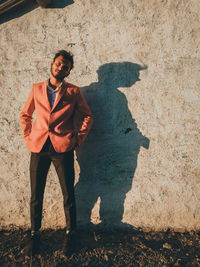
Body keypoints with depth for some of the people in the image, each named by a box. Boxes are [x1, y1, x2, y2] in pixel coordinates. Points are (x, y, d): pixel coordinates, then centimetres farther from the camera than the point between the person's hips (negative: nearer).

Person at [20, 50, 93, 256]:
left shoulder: (73, 92, 5)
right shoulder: (37, 89, 11)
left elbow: (87, 116, 9)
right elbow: (25, 115, 19)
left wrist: (78, 139, 1)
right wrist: (27, 137, 8)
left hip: (62, 148, -2)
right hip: (38, 148, 2)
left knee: (68, 194, 5)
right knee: (36, 195, 9)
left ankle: (70, 233, 25)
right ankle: (34, 233, 28)